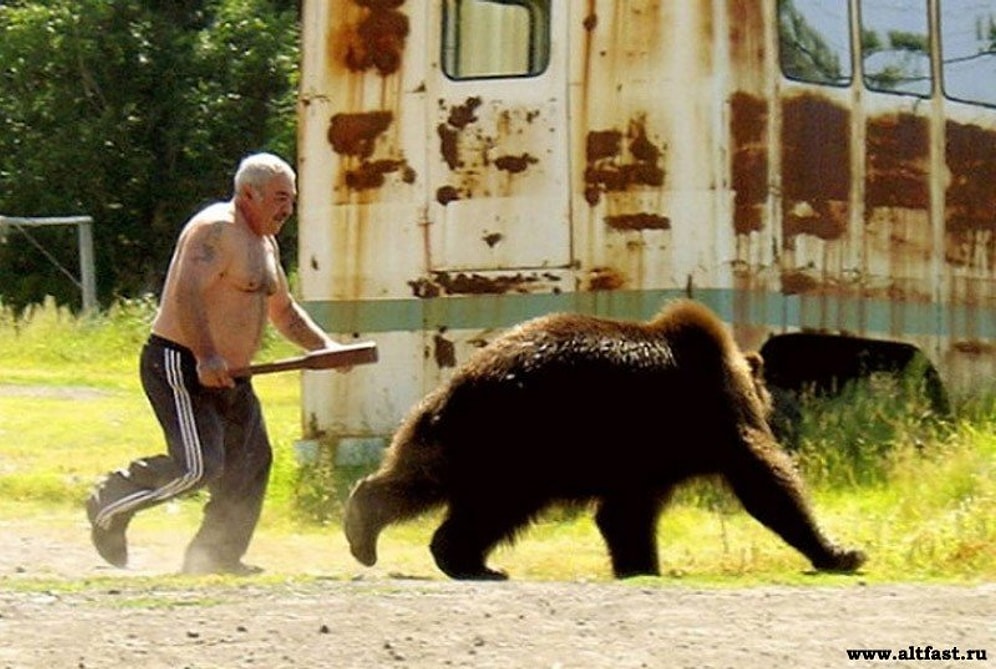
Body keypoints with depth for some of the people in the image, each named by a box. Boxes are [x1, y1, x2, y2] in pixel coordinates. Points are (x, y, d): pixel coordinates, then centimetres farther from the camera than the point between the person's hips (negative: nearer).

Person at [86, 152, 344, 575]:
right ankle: (110, 505, 0)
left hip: (227, 376, 10)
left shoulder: (264, 243, 19)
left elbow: (283, 310, 31)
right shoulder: (216, 230, -14)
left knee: (250, 464, 6)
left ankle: (216, 556, 15)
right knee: (199, 465, -19)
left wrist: (324, 346, 16)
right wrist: (206, 356, -36)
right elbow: (186, 294, -26)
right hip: (180, 365, -10)